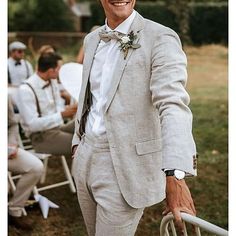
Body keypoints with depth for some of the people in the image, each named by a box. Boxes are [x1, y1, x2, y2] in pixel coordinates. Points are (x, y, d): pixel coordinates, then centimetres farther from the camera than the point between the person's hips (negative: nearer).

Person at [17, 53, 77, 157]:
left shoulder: (52, 81, 7)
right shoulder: (26, 90, -15)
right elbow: (33, 124, -20)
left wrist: (68, 111, -9)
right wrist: (62, 115, -25)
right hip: (41, 136, -7)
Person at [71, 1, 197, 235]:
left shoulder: (160, 38, -14)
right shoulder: (91, 39, 9)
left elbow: (173, 105, -26)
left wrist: (175, 175, -37)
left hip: (125, 166, -6)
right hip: (86, 157, 7)